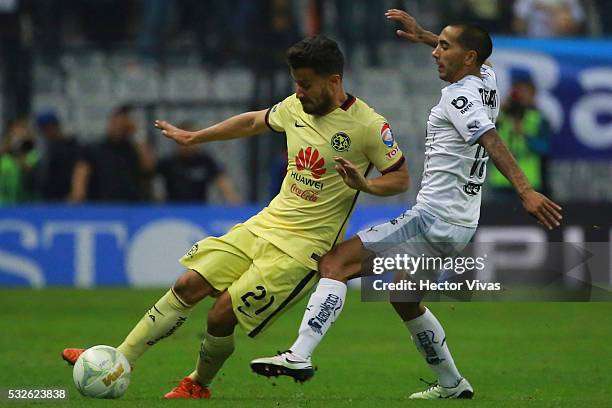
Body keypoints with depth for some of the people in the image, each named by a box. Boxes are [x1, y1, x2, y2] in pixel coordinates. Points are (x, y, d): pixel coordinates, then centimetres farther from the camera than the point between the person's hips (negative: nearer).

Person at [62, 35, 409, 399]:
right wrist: (194, 137, 31)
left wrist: (363, 185, -28)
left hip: (304, 246, -7)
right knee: (188, 286, -2)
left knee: (223, 314, -13)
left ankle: (198, 386, 15)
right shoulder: (297, 107, 5)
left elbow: (401, 179, -8)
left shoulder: (368, 125, -14)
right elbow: (254, 122, 24)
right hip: (266, 223, 7)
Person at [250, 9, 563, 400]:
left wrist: (526, 191, -40)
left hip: (433, 218, -10)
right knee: (404, 299, 28)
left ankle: (300, 355, -28)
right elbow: (474, 51, 37)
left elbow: (492, 142, -28)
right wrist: (423, 35, 35)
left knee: (335, 263, -14)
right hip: (461, 225, 10)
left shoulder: (458, 96, -13)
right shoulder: (486, 81, 12)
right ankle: (452, 385, 33)